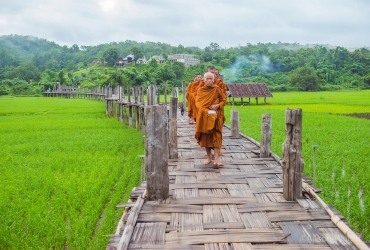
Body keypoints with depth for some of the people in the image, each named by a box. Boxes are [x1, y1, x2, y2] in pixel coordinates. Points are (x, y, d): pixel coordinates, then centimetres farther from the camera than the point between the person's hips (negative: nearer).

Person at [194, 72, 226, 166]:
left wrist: (218, 105, -14)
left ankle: (217, 159, -12)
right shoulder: (200, 90, 4)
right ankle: (209, 158, 17)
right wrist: (206, 111, -17)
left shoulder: (217, 89, 1)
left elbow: (224, 99, 6)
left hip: (216, 116, -1)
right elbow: (198, 103, -1)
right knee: (205, 137, 6)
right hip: (204, 116, 2)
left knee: (216, 137, -8)